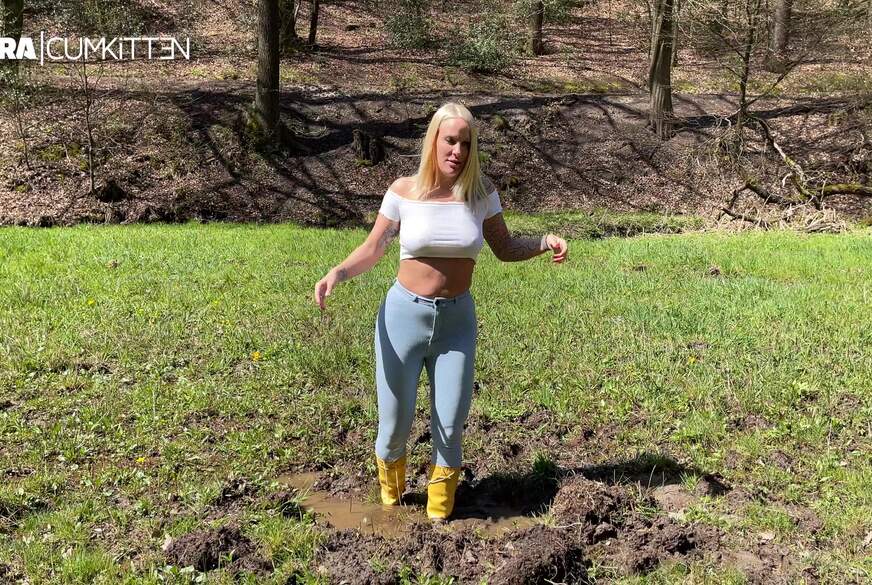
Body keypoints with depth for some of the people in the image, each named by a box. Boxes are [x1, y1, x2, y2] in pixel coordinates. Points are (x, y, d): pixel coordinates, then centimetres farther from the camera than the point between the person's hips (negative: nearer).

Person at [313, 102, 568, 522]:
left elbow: (505, 249, 6)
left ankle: (439, 512, 30)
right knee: (395, 423, 5)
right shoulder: (404, 191, -6)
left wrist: (545, 243, -11)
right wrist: (337, 272, -20)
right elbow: (372, 249, -2)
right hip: (403, 316, -1)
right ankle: (390, 495, 38)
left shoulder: (481, 192, -2)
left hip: (456, 322, 2)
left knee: (450, 427, 4)